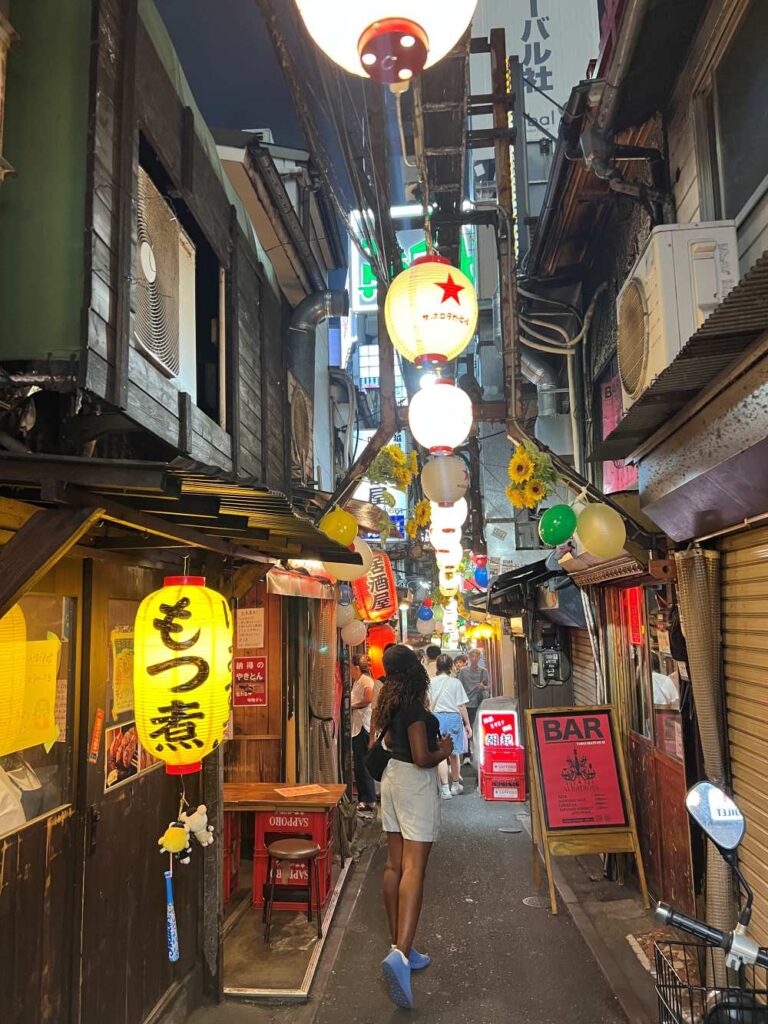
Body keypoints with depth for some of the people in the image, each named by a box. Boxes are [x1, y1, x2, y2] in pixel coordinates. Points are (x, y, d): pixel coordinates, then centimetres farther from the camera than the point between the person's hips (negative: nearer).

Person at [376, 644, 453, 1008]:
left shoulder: (391, 703, 8)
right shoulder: (414, 707, -19)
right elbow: (422, 757, -22)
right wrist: (444, 750, -3)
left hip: (392, 777, 9)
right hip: (416, 783, -9)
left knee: (394, 865, 12)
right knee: (414, 869, -10)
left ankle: (399, 946, 21)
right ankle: (400, 954, -18)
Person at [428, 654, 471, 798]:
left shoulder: (432, 682, -1)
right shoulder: (455, 682, -6)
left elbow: (430, 705, 3)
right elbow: (461, 706, -5)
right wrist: (467, 724, 3)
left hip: (437, 717, 1)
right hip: (453, 717, -1)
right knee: (454, 753, 13)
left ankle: (445, 789, -3)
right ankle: (455, 786, 27)